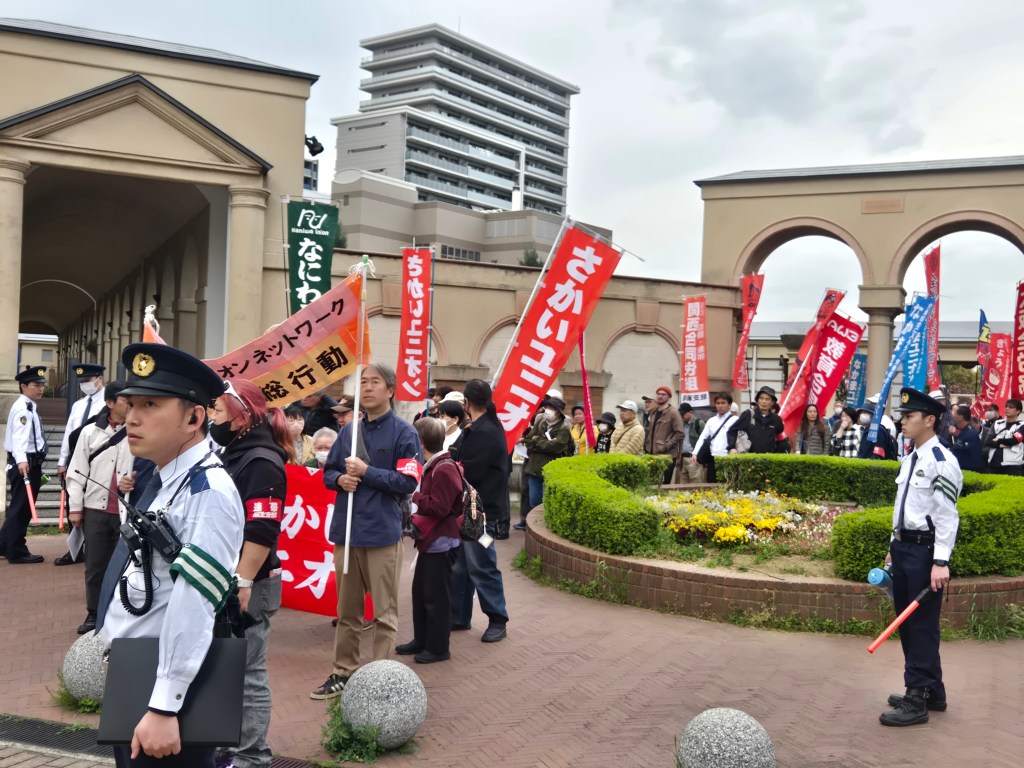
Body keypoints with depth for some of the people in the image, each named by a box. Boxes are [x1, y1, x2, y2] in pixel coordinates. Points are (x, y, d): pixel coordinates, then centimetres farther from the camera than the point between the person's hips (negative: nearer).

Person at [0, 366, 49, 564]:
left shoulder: (30, 407, 19)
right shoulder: (22, 407, -14)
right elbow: (19, 435, -30)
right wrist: (21, 460, -44)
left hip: (31, 463, 10)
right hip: (25, 463, -10)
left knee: (20, 508, 17)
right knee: (21, 508, -5)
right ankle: (17, 552, 1)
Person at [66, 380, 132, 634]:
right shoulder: (90, 432, 4)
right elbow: (77, 472, 5)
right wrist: (75, 507, 1)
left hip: (128, 510, -1)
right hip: (96, 509, 1)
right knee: (95, 564, 9)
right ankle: (93, 614, 21)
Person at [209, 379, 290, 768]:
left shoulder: (261, 462, -16)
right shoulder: (230, 454, 16)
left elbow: (262, 531, -24)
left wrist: (243, 582, -26)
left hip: (246, 585, -10)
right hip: (220, 580, 10)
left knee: (246, 673, -2)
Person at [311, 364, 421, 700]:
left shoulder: (403, 433, -4)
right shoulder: (349, 430, 12)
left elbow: (408, 482, -12)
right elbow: (328, 471, 16)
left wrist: (366, 472, -15)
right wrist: (340, 479, -6)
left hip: (383, 533, -5)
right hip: (346, 531, 5)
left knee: (384, 614, 3)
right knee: (347, 611, 14)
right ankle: (343, 672, 26)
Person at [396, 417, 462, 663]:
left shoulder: (444, 470, -19)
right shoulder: (432, 467, 13)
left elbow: (439, 507, -24)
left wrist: (414, 496, -16)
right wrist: (416, 514, 6)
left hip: (441, 542, -10)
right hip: (429, 540, 11)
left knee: (436, 596, -2)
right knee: (420, 591, 17)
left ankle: (438, 647, 8)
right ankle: (421, 640, 29)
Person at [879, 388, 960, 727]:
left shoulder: (941, 461, -15)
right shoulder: (910, 459, 12)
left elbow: (947, 516, -18)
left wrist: (941, 562, -22)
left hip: (925, 550, -9)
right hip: (903, 547, 10)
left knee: (922, 626, -1)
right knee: (906, 624, 16)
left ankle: (917, 701, 8)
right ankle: (932, 692, 31)